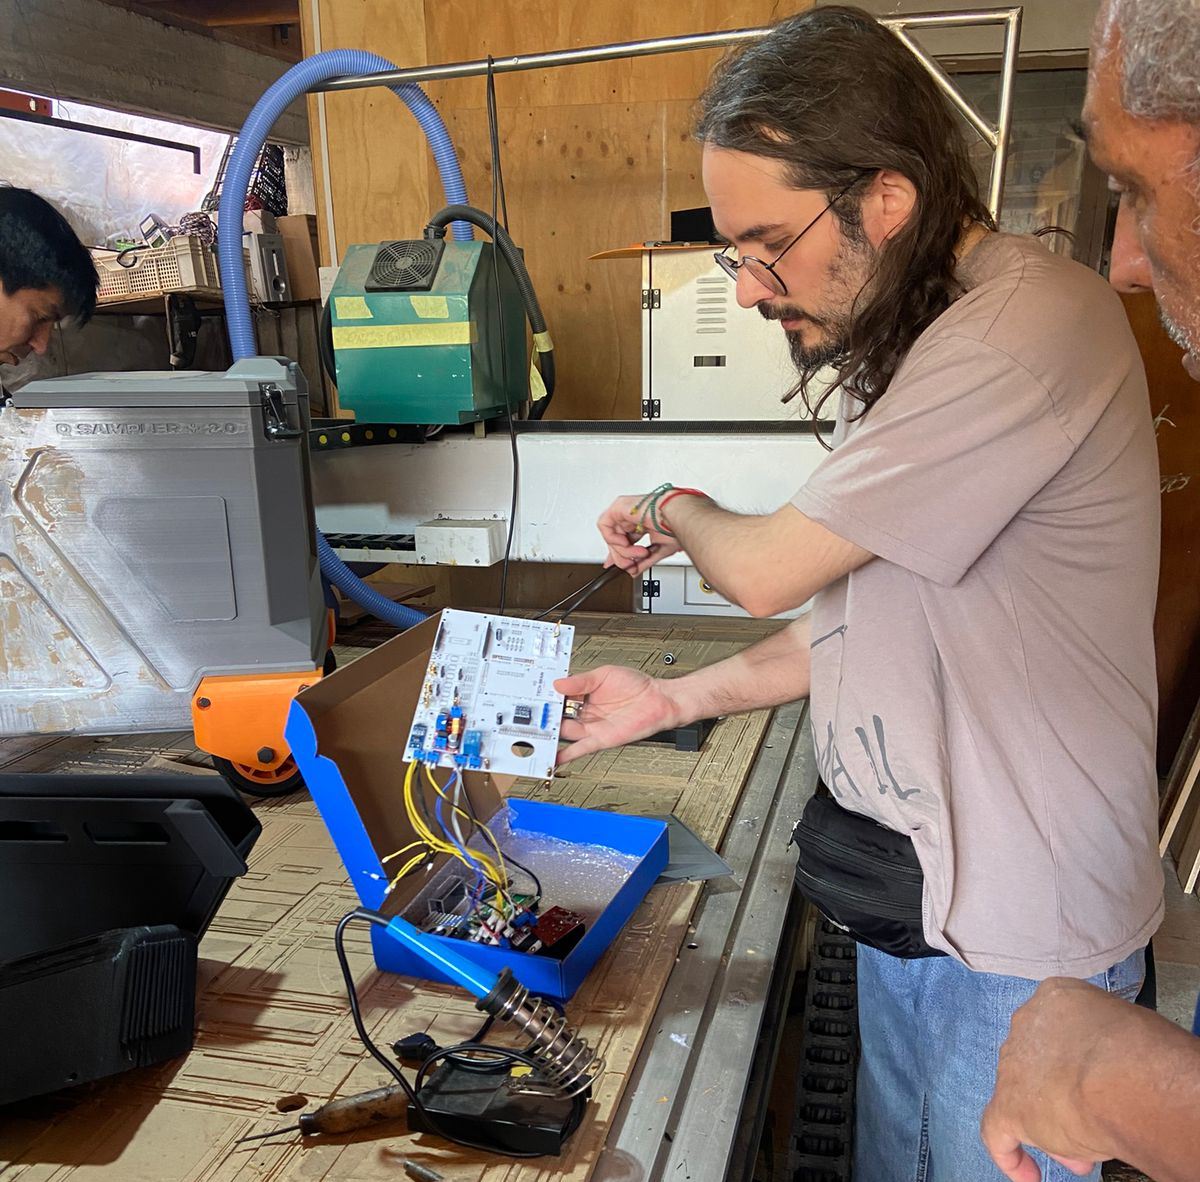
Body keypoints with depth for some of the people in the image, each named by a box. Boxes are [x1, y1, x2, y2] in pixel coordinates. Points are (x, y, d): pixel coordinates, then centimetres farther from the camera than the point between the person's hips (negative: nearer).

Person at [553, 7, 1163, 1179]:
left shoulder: (1030, 326, -25)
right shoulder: (902, 344, 6)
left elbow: (767, 569, -23)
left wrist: (671, 509, -1)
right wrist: (673, 699, 5)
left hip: (1020, 939, -8)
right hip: (903, 895, 8)